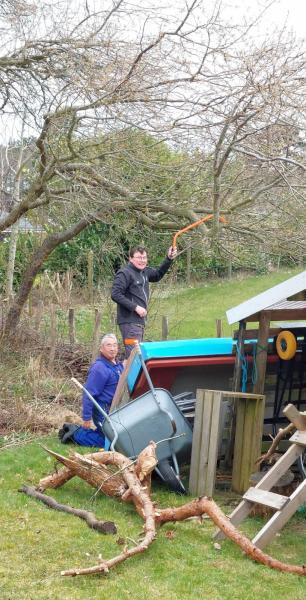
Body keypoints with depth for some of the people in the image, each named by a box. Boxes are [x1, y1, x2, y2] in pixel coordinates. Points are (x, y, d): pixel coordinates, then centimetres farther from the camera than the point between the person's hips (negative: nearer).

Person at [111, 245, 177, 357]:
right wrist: (135, 307, -20)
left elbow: (158, 274, 31)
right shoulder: (124, 273, -11)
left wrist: (169, 259, 18)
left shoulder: (145, 271, 13)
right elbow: (115, 295, -18)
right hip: (130, 322, -9)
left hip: (140, 321, 9)